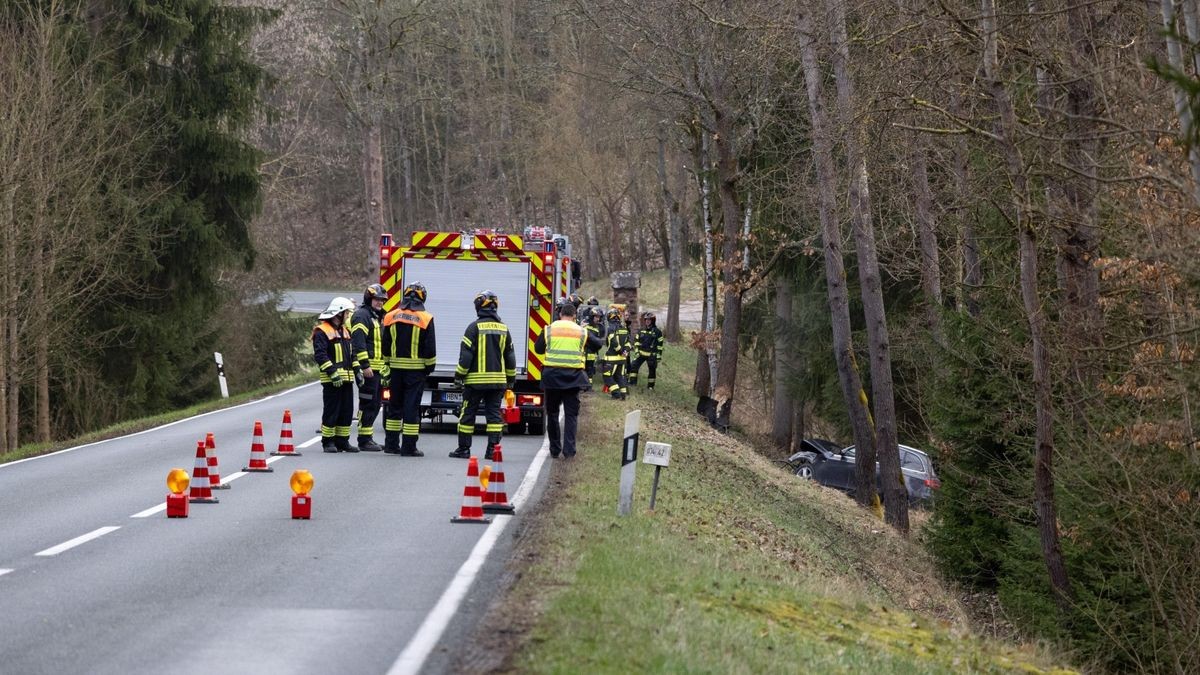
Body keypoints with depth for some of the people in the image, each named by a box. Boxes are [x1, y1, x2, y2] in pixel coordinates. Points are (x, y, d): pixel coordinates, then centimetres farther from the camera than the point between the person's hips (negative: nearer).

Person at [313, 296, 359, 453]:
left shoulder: (345, 331, 20)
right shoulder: (322, 331, -8)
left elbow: (352, 352, 26)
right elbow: (320, 355, -16)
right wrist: (332, 372, -23)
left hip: (346, 378, 8)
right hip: (331, 380, -8)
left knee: (347, 411, 9)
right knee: (331, 411, -5)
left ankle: (342, 441, 16)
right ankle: (328, 442, 2)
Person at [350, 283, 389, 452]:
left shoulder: (378, 317, 23)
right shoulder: (362, 316, -10)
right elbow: (358, 342, -19)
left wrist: (385, 366, 28)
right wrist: (365, 365, -23)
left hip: (378, 368, 10)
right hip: (367, 369, -10)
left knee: (375, 404, 13)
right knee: (368, 404, -9)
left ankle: (368, 438, 20)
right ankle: (364, 440, -7)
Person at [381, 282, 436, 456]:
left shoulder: (391, 317, 4)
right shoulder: (426, 319, -7)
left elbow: (385, 346, 8)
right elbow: (430, 348, -6)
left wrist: (388, 364, 15)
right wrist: (429, 367, 5)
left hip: (396, 368, 3)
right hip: (416, 369, -3)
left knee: (394, 405, 13)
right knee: (412, 407, -3)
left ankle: (391, 443, 14)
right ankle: (409, 447, -4)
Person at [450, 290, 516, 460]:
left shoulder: (475, 326, -9)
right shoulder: (503, 328, 7)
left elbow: (466, 354, -11)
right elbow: (510, 355, 12)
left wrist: (459, 375, -3)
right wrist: (511, 379, 20)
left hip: (475, 379, -4)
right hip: (498, 380, 4)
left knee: (468, 414, 4)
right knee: (494, 413, 6)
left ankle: (463, 448, 6)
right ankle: (493, 449, -1)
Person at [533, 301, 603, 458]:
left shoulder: (549, 330, 2)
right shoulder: (582, 332, 3)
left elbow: (538, 349, 12)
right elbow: (598, 344, 15)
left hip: (552, 375, 0)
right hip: (573, 376, 0)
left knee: (552, 413, 12)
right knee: (571, 414, 5)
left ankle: (554, 449, 14)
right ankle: (569, 449, -5)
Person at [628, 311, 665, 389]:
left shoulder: (657, 332, -6)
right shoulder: (641, 331, 6)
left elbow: (660, 345, -4)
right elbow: (637, 342, 12)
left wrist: (658, 356, -7)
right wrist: (637, 352, 2)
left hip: (651, 355, -3)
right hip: (641, 353, 3)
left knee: (652, 370, 5)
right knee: (634, 366, -9)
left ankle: (650, 386, 17)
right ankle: (632, 382, -3)